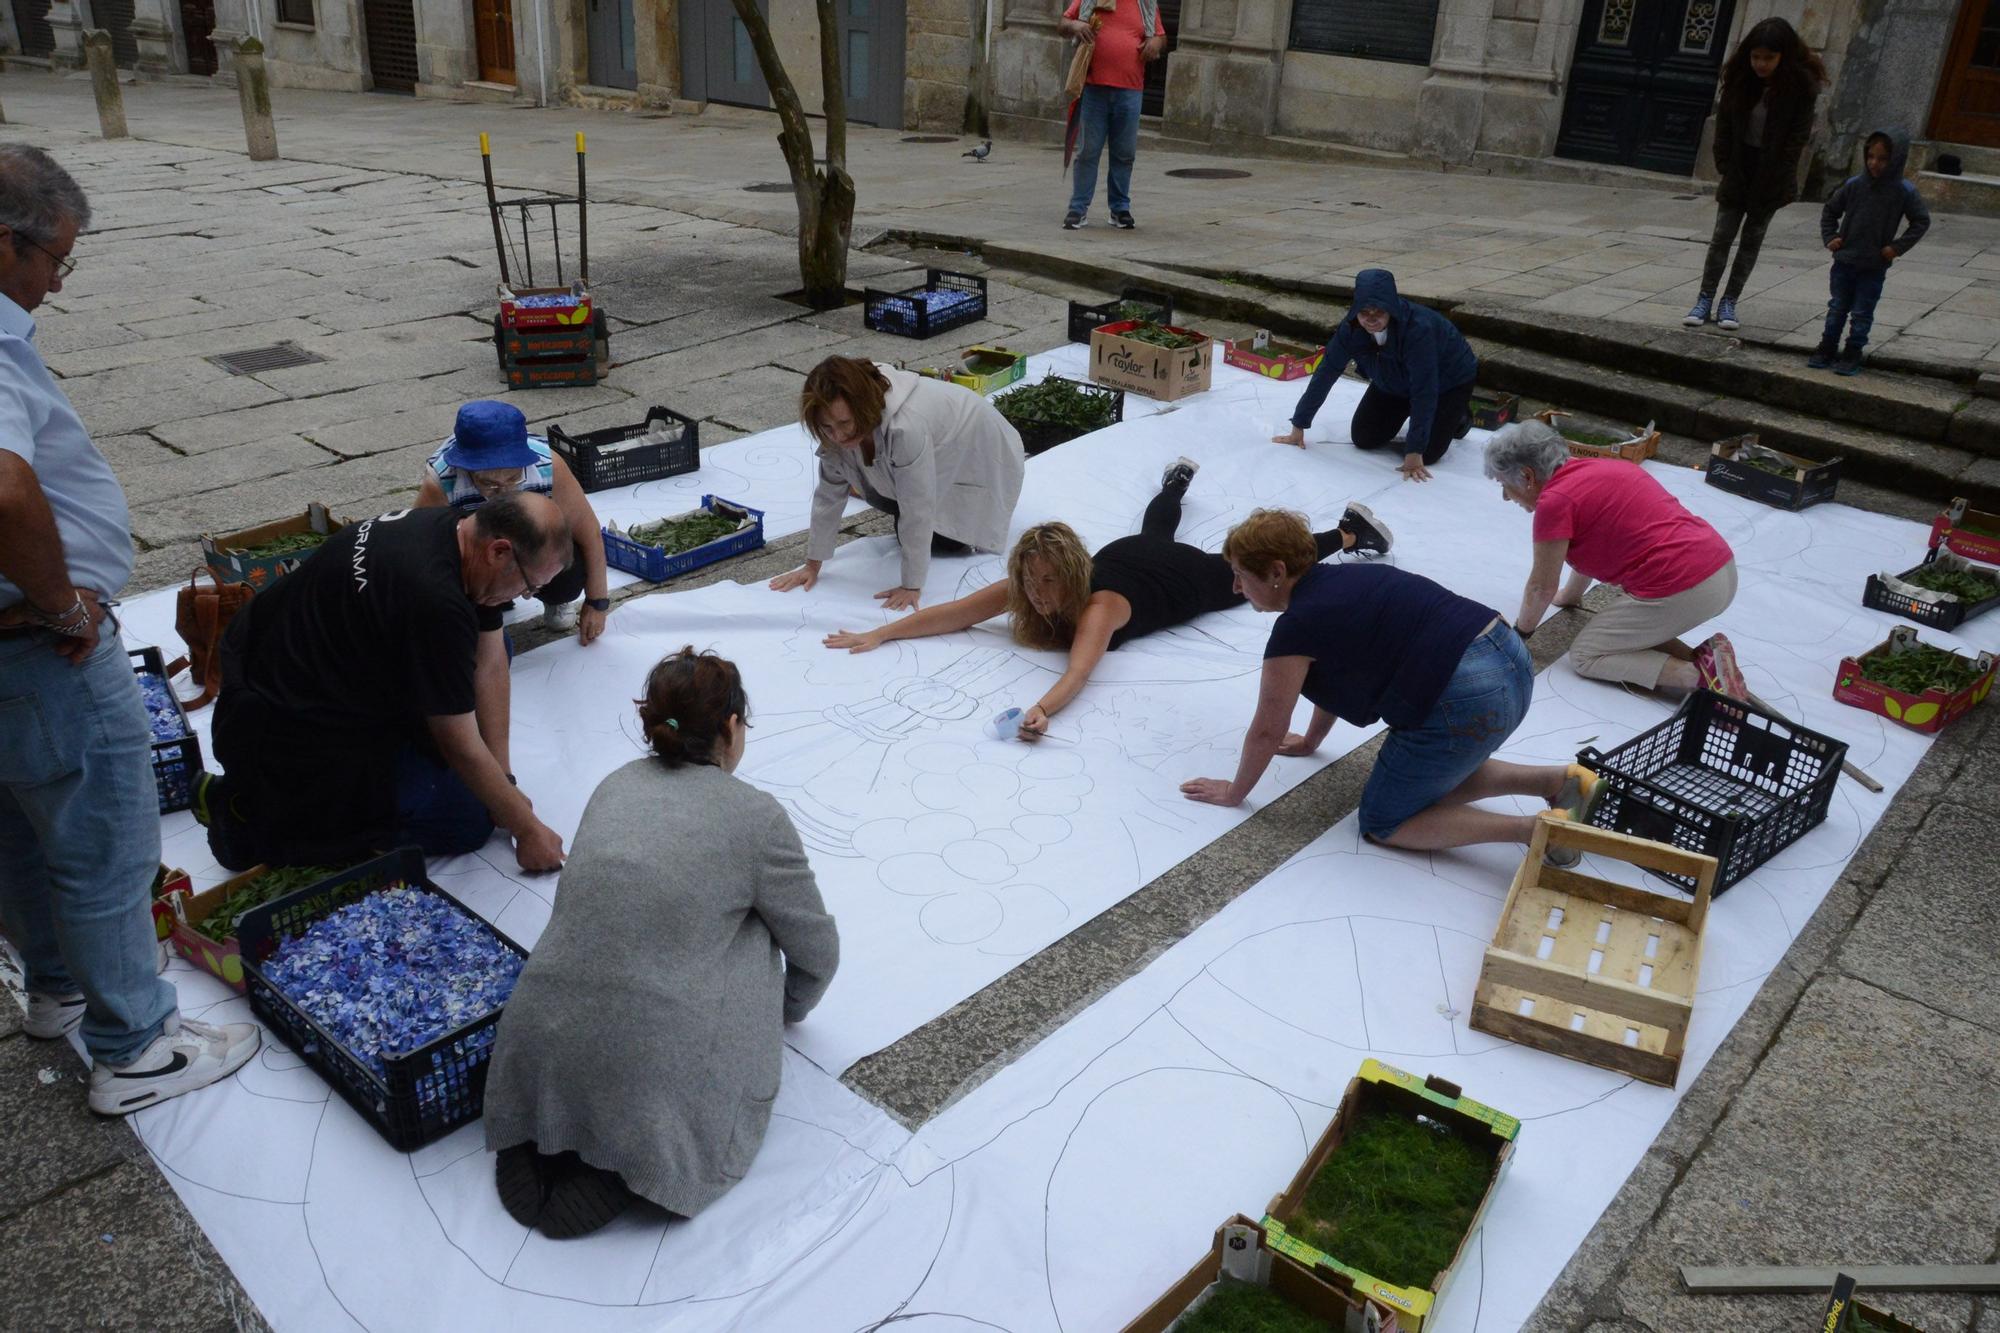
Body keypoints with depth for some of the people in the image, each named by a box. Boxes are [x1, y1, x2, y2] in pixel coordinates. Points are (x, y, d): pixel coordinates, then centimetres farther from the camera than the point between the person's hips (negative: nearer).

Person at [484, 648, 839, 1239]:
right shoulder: (756, 815, -2)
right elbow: (817, 953, 9)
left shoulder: (615, 785, 11)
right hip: (651, 1075, -5)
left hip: (537, 1058, 6)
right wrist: (783, 1012, 29)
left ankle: (539, 1138, 11)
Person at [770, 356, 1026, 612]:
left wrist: (912, 586, -35)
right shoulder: (841, 427, -23)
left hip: (979, 457, -6)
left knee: (943, 542, -11)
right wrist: (812, 564, -15)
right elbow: (829, 493, -15)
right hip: (937, 458, 6)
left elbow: (916, 511, -40)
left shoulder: (905, 426, -45)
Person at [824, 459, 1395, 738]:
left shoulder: (1099, 606, -47)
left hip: (1188, 578, -5)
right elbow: (955, 613, -33)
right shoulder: (1027, 585, -32)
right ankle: (1178, 478, 71)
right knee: (1153, 531, 40)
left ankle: (1349, 530, 42)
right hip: (1131, 556, 5)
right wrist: (877, 635, -42)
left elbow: (1078, 671, -65)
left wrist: (1041, 711, -83)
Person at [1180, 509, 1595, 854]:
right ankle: (1561, 779, 15)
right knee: (1429, 777, 30)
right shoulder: (1335, 584, 18)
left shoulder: (1297, 626, -8)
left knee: (1382, 823, 7)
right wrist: (1310, 742, 43)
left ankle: (1534, 829, -6)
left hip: (1468, 702, -10)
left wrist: (1233, 793, 15)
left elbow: (1268, 730, 0)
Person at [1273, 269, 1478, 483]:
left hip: (1449, 382, -5)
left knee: (1426, 453, -14)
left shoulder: (1419, 328, -41)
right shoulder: (1351, 327, -27)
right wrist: (1298, 428, -17)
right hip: (1396, 382, 5)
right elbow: (1325, 373, -20)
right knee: (1363, 438, -1)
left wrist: (1414, 453, -42)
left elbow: (1424, 391, -41)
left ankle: (1459, 415, 17)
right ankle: (1405, 411, 27)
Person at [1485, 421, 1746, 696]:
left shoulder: (1554, 499, -10)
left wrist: (1520, 632, 14)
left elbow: (1542, 586, -2)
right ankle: (1702, 659, 6)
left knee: (1585, 656, 4)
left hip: (1679, 591, -9)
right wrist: (1571, 595, 46)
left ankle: (1699, 676, -10)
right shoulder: (1591, 468, 17)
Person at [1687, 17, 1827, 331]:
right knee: (1722, 235, 0)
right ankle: (1705, 299, 4)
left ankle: (1729, 302, 7)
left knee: (1752, 239, 3)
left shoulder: (1801, 85, -14)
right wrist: (1725, 168, -3)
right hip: (1739, 166, 2)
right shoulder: (1740, 78, -6)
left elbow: (1797, 137, -11)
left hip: (1772, 171, -2)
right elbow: (1724, 125, 1)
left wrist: (1773, 178, -15)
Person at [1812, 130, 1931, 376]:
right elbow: (1830, 211, 10)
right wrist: (1830, 237, -1)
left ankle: (1852, 354, 13)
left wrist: (1898, 247, -8)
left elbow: (1921, 221, 0)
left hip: (1875, 266, -2)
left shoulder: (1905, 192, -8)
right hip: (1844, 260, 2)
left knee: (1862, 313, 4)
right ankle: (1826, 348, 20)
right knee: (1837, 308, 11)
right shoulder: (1854, 185, -4)